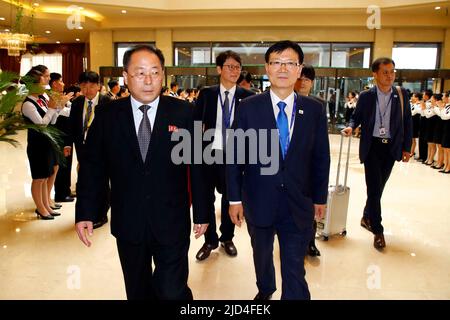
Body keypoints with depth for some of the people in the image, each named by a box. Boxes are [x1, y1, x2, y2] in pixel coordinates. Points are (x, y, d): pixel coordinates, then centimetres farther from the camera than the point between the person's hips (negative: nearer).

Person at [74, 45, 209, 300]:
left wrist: (201, 213, 0)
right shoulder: (107, 114, -1)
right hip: (128, 223, 3)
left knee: (172, 292, -2)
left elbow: (197, 165, -2)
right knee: (138, 291, 20)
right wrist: (85, 213, 0)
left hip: (171, 223, -2)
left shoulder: (182, 112, -5)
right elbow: (93, 166, 4)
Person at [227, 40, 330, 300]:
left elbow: (321, 157, 4)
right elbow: (235, 156, -4)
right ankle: (265, 291, 52)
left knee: (295, 269, 5)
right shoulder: (248, 107, -6)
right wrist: (235, 198, -4)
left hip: (299, 205, 0)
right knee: (262, 257, 23)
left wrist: (320, 198, 6)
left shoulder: (314, 110, -2)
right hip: (259, 201, 1)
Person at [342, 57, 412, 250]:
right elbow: (356, 117, 7)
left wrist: (407, 148, 3)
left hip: (391, 147, 3)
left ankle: (366, 218, 35)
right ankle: (378, 231, 6)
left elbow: (407, 122, 5)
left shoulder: (401, 95, 2)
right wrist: (351, 127, -16)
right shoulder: (366, 96, -1)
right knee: (374, 188, -5)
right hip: (372, 147, -2)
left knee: (379, 187, 14)